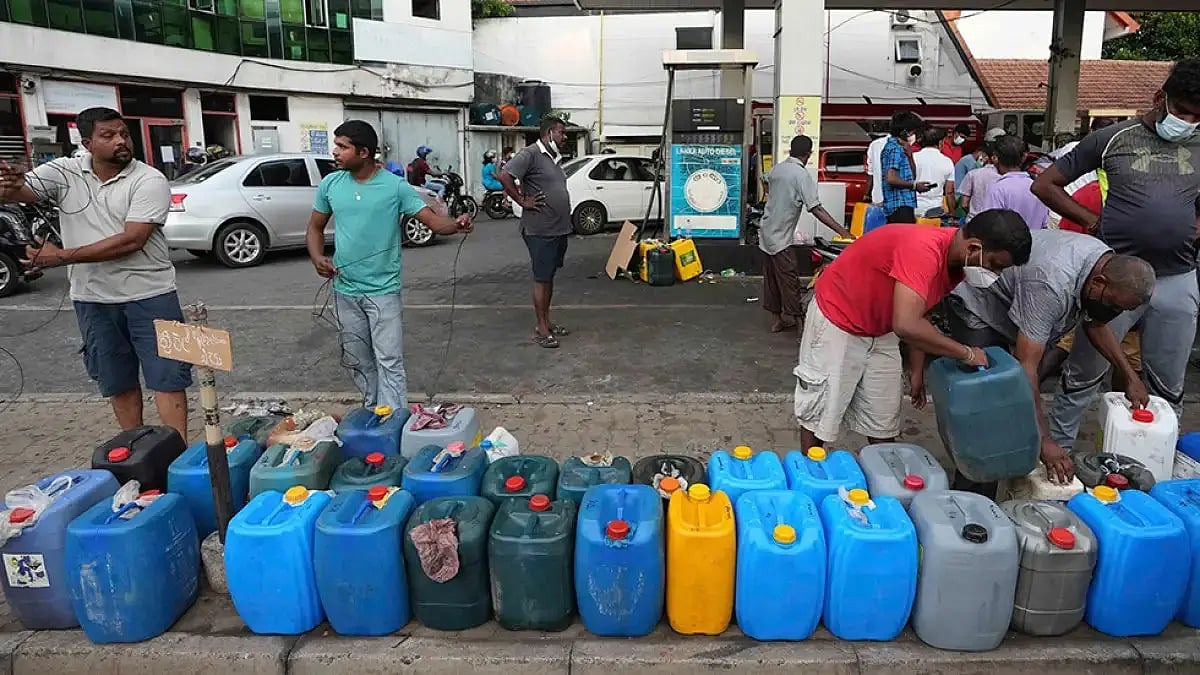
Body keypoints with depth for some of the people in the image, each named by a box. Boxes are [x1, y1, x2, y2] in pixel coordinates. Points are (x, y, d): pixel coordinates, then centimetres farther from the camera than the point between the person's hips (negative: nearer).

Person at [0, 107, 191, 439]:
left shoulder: (150, 181, -12)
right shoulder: (64, 173, 2)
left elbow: (131, 240, -19)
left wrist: (63, 256, -17)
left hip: (148, 295, -4)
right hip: (93, 298, 4)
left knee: (166, 375, -2)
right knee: (117, 379, 15)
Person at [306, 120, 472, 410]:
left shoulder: (395, 186, -10)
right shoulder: (330, 184, 2)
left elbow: (432, 219, -15)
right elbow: (315, 227, 12)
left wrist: (455, 225, -37)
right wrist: (317, 258, -8)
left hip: (383, 290, -4)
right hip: (345, 291, 5)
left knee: (389, 361, -4)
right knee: (358, 360, 16)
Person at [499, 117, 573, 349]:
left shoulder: (554, 158, 16)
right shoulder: (531, 154, -12)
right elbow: (505, 176, -22)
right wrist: (523, 201, -18)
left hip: (559, 229, 9)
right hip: (540, 231, -9)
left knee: (549, 277, 15)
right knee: (541, 278, -3)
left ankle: (547, 322, 24)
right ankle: (541, 330, 4)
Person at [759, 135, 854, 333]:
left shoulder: (776, 169, 5)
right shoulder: (802, 175, -16)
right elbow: (816, 209, -21)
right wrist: (842, 231, -22)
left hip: (766, 233, 8)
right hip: (781, 237, -8)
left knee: (771, 277, 12)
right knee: (789, 280, -2)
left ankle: (776, 319, 18)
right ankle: (795, 317, 2)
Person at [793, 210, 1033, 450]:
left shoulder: (956, 260, -6)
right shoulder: (923, 250, -34)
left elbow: (918, 315, 6)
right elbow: (907, 325, -43)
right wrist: (966, 353, -30)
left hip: (880, 330, 8)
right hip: (836, 319, -8)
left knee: (882, 420, 12)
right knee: (819, 412, 3)